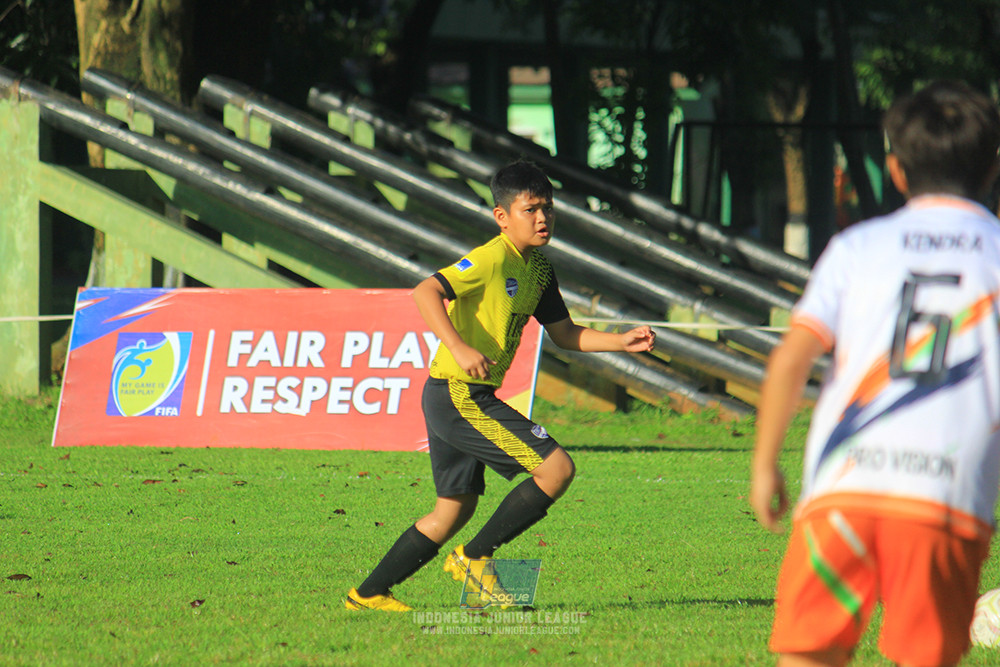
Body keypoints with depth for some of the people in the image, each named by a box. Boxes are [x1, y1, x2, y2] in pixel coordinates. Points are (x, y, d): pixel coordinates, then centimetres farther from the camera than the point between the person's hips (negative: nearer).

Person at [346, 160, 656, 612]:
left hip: (468, 399, 10)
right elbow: (426, 292, -25)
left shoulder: (538, 269, 13)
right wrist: (459, 348, -36)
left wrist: (621, 342, 9)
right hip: (459, 395, -10)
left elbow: (563, 334, 22)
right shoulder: (493, 259, -16)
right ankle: (474, 557, -4)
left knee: (454, 509, 17)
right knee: (556, 468, -13)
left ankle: (368, 594, 23)